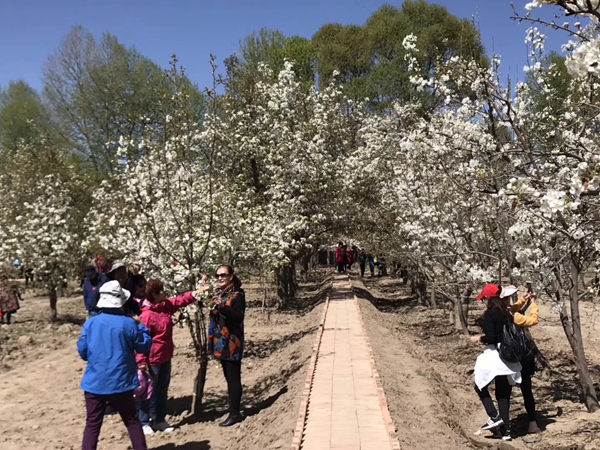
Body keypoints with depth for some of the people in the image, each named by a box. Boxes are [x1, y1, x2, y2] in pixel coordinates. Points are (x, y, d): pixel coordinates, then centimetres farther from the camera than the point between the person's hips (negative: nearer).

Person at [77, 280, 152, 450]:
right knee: (132, 421, 13)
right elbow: (144, 346, -1)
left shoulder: (90, 323, -6)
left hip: (95, 383, 1)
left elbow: (82, 351, 3)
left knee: (93, 424, 11)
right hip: (121, 382, -1)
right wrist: (140, 326, 9)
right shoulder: (129, 323, -12)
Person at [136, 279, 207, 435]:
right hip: (152, 359, -9)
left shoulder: (166, 305, 2)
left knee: (163, 389, 17)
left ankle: (159, 420, 29)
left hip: (165, 357, 9)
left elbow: (182, 300, 14)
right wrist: (141, 361, -23)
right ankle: (143, 422, 21)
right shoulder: (147, 315, -23)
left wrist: (199, 291, 7)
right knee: (150, 391, 5)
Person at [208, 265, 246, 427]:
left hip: (232, 342, -8)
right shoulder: (219, 293, 14)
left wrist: (223, 307, -34)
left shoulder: (237, 294, -10)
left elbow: (238, 316, -23)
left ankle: (235, 413, 3)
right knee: (228, 377, 14)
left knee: (233, 378, -3)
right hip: (221, 342, 8)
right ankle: (234, 411, 23)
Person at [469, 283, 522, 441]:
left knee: (480, 386, 11)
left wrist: (478, 339, -2)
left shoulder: (489, 314, -12)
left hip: (495, 355, -7)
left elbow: (491, 337, -20)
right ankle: (505, 430, 13)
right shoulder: (506, 314, 10)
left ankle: (495, 417, 1)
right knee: (503, 393, 12)